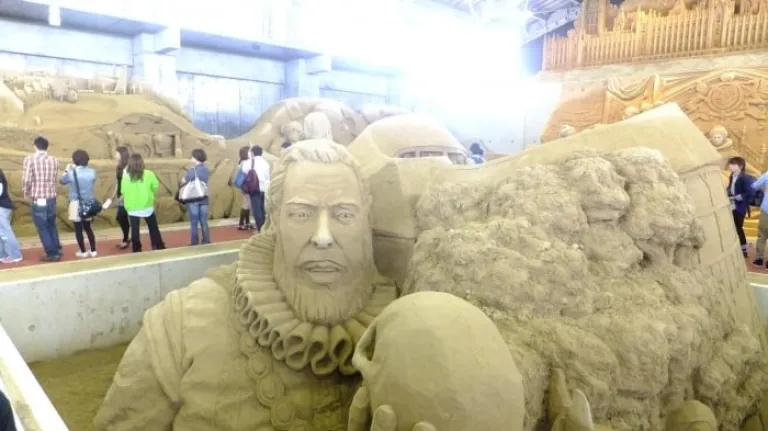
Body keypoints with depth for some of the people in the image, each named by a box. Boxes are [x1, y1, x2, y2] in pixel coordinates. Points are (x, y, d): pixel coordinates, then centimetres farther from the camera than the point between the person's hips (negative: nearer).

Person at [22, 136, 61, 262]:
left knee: (42, 228, 5)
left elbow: (26, 181, -14)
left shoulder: (29, 159, -11)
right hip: (52, 198, 5)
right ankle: (57, 250, 25)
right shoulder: (54, 160, 3)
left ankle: (52, 254, 8)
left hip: (38, 200, -5)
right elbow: (55, 180, 3)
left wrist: (27, 193, 5)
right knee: (52, 226, 20)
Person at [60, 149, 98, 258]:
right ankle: (93, 251, 16)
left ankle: (83, 252, 14)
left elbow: (62, 181, 5)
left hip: (76, 204, -4)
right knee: (88, 227, 16)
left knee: (78, 229, 8)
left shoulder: (71, 173, -13)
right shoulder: (92, 172, -5)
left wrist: (67, 170, 18)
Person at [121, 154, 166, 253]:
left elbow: (123, 192, -4)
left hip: (132, 209, 0)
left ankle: (137, 250, 18)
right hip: (147, 207, 0)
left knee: (135, 230, 11)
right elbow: (155, 186, 0)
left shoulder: (126, 177, -12)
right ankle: (159, 247, 23)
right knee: (154, 229, 15)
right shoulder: (148, 174, -13)